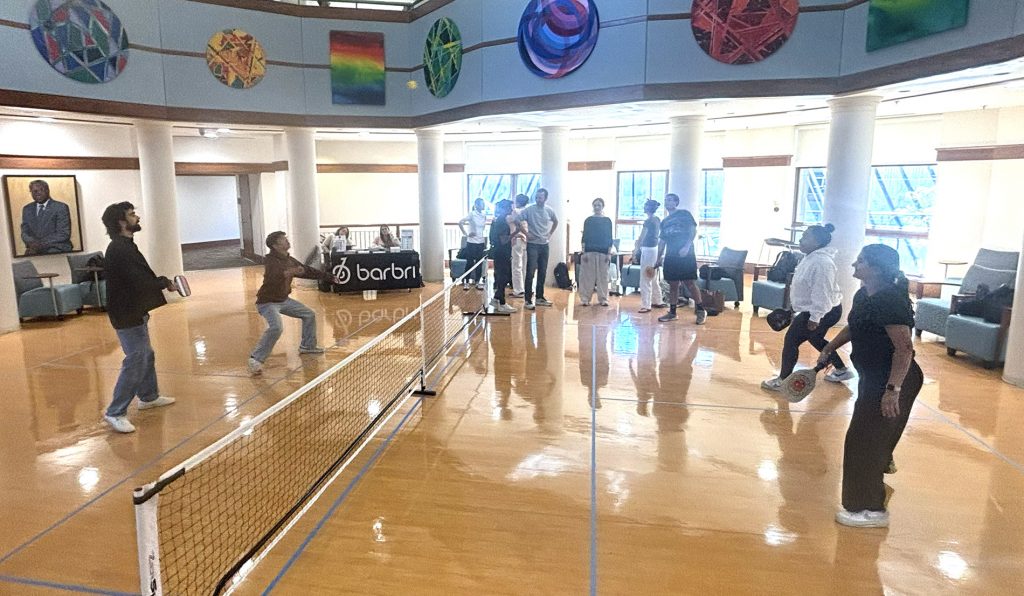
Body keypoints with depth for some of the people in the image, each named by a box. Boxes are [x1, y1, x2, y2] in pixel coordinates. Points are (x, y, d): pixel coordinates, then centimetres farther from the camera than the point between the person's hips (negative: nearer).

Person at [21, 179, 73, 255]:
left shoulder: (61, 207, -1)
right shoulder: (27, 209, 15)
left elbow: (64, 234, -8)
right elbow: (25, 233, 13)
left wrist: (42, 244, -17)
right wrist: (31, 242, -10)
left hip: (58, 249, -3)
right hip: (35, 249, 3)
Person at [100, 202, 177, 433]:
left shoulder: (125, 246, 11)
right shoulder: (119, 250, -22)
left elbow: (141, 278, 11)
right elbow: (140, 283, -28)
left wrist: (161, 282, -4)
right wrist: (165, 283, -13)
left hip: (135, 313, 11)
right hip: (128, 316, -11)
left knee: (146, 356, 22)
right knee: (135, 363, -5)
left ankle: (149, 396, 38)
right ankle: (115, 413, 4)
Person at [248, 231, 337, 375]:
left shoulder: (290, 260, 2)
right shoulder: (270, 260, -20)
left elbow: (308, 271, 12)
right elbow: (272, 276, -41)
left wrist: (329, 277, 14)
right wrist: (290, 272, -57)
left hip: (284, 300, 9)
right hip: (268, 302, -9)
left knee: (309, 315, 14)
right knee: (276, 328, -30)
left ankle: (307, 346, 32)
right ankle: (255, 359, -18)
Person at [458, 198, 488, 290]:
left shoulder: (484, 216, 7)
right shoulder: (472, 214, -9)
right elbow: (460, 222, -12)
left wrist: (486, 242, 10)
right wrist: (466, 234, -13)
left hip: (481, 242, 5)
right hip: (472, 242, -5)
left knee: (479, 263, 7)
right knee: (470, 262, -1)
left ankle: (478, 282, 14)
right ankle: (466, 282, 7)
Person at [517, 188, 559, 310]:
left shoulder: (549, 210, 4)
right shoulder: (529, 210, -9)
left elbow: (556, 221, 22)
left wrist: (551, 233, 12)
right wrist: (526, 233, -11)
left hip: (544, 245, 5)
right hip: (533, 244, -5)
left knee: (542, 272, 10)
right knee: (530, 272, -8)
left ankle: (539, 297, 21)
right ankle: (528, 300, -5)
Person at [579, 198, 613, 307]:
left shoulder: (607, 221, 7)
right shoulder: (588, 220, 4)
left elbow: (609, 238, 7)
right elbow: (584, 237, 3)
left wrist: (609, 253, 0)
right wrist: (583, 252, -5)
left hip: (603, 251, 1)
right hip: (589, 251, -1)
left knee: (602, 276, 3)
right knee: (587, 275, 0)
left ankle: (603, 299, 11)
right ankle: (585, 299, 6)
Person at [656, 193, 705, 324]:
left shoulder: (684, 214, 2)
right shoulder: (665, 221, 18)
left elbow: (693, 231, -6)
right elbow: (662, 241, 21)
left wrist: (687, 246, -19)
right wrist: (659, 258, 16)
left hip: (685, 255, -6)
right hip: (670, 256, 6)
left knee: (690, 284, -8)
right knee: (673, 285, 7)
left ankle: (701, 311, 4)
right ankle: (672, 312, 14)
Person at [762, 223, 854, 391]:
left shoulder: (821, 262, -26)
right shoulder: (813, 257, 8)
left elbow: (822, 293, -29)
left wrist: (815, 317, -27)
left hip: (822, 313, -11)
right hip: (815, 310, 11)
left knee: (791, 340, -3)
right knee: (815, 339, 26)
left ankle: (782, 381, 8)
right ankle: (842, 370, 40)